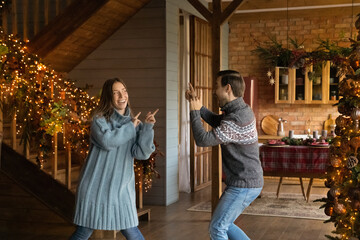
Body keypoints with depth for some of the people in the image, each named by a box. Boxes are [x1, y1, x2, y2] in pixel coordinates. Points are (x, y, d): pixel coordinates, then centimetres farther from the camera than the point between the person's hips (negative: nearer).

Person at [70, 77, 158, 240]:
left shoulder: (135, 123, 6)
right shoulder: (99, 118, -4)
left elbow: (142, 153, -6)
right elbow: (107, 141, -23)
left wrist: (148, 127, -16)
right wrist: (130, 127, -11)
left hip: (121, 187, 2)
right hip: (95, 186, -2)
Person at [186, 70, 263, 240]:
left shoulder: (236, 120, -25)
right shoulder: (241, 110, 7)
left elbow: (203, 140, -23)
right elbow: (216, 121, 22)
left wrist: (194, 112, -10)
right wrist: (197, 104, 11)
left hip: (243, 186, -10)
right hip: (247, 182, 10)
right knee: (223, 225, 19)